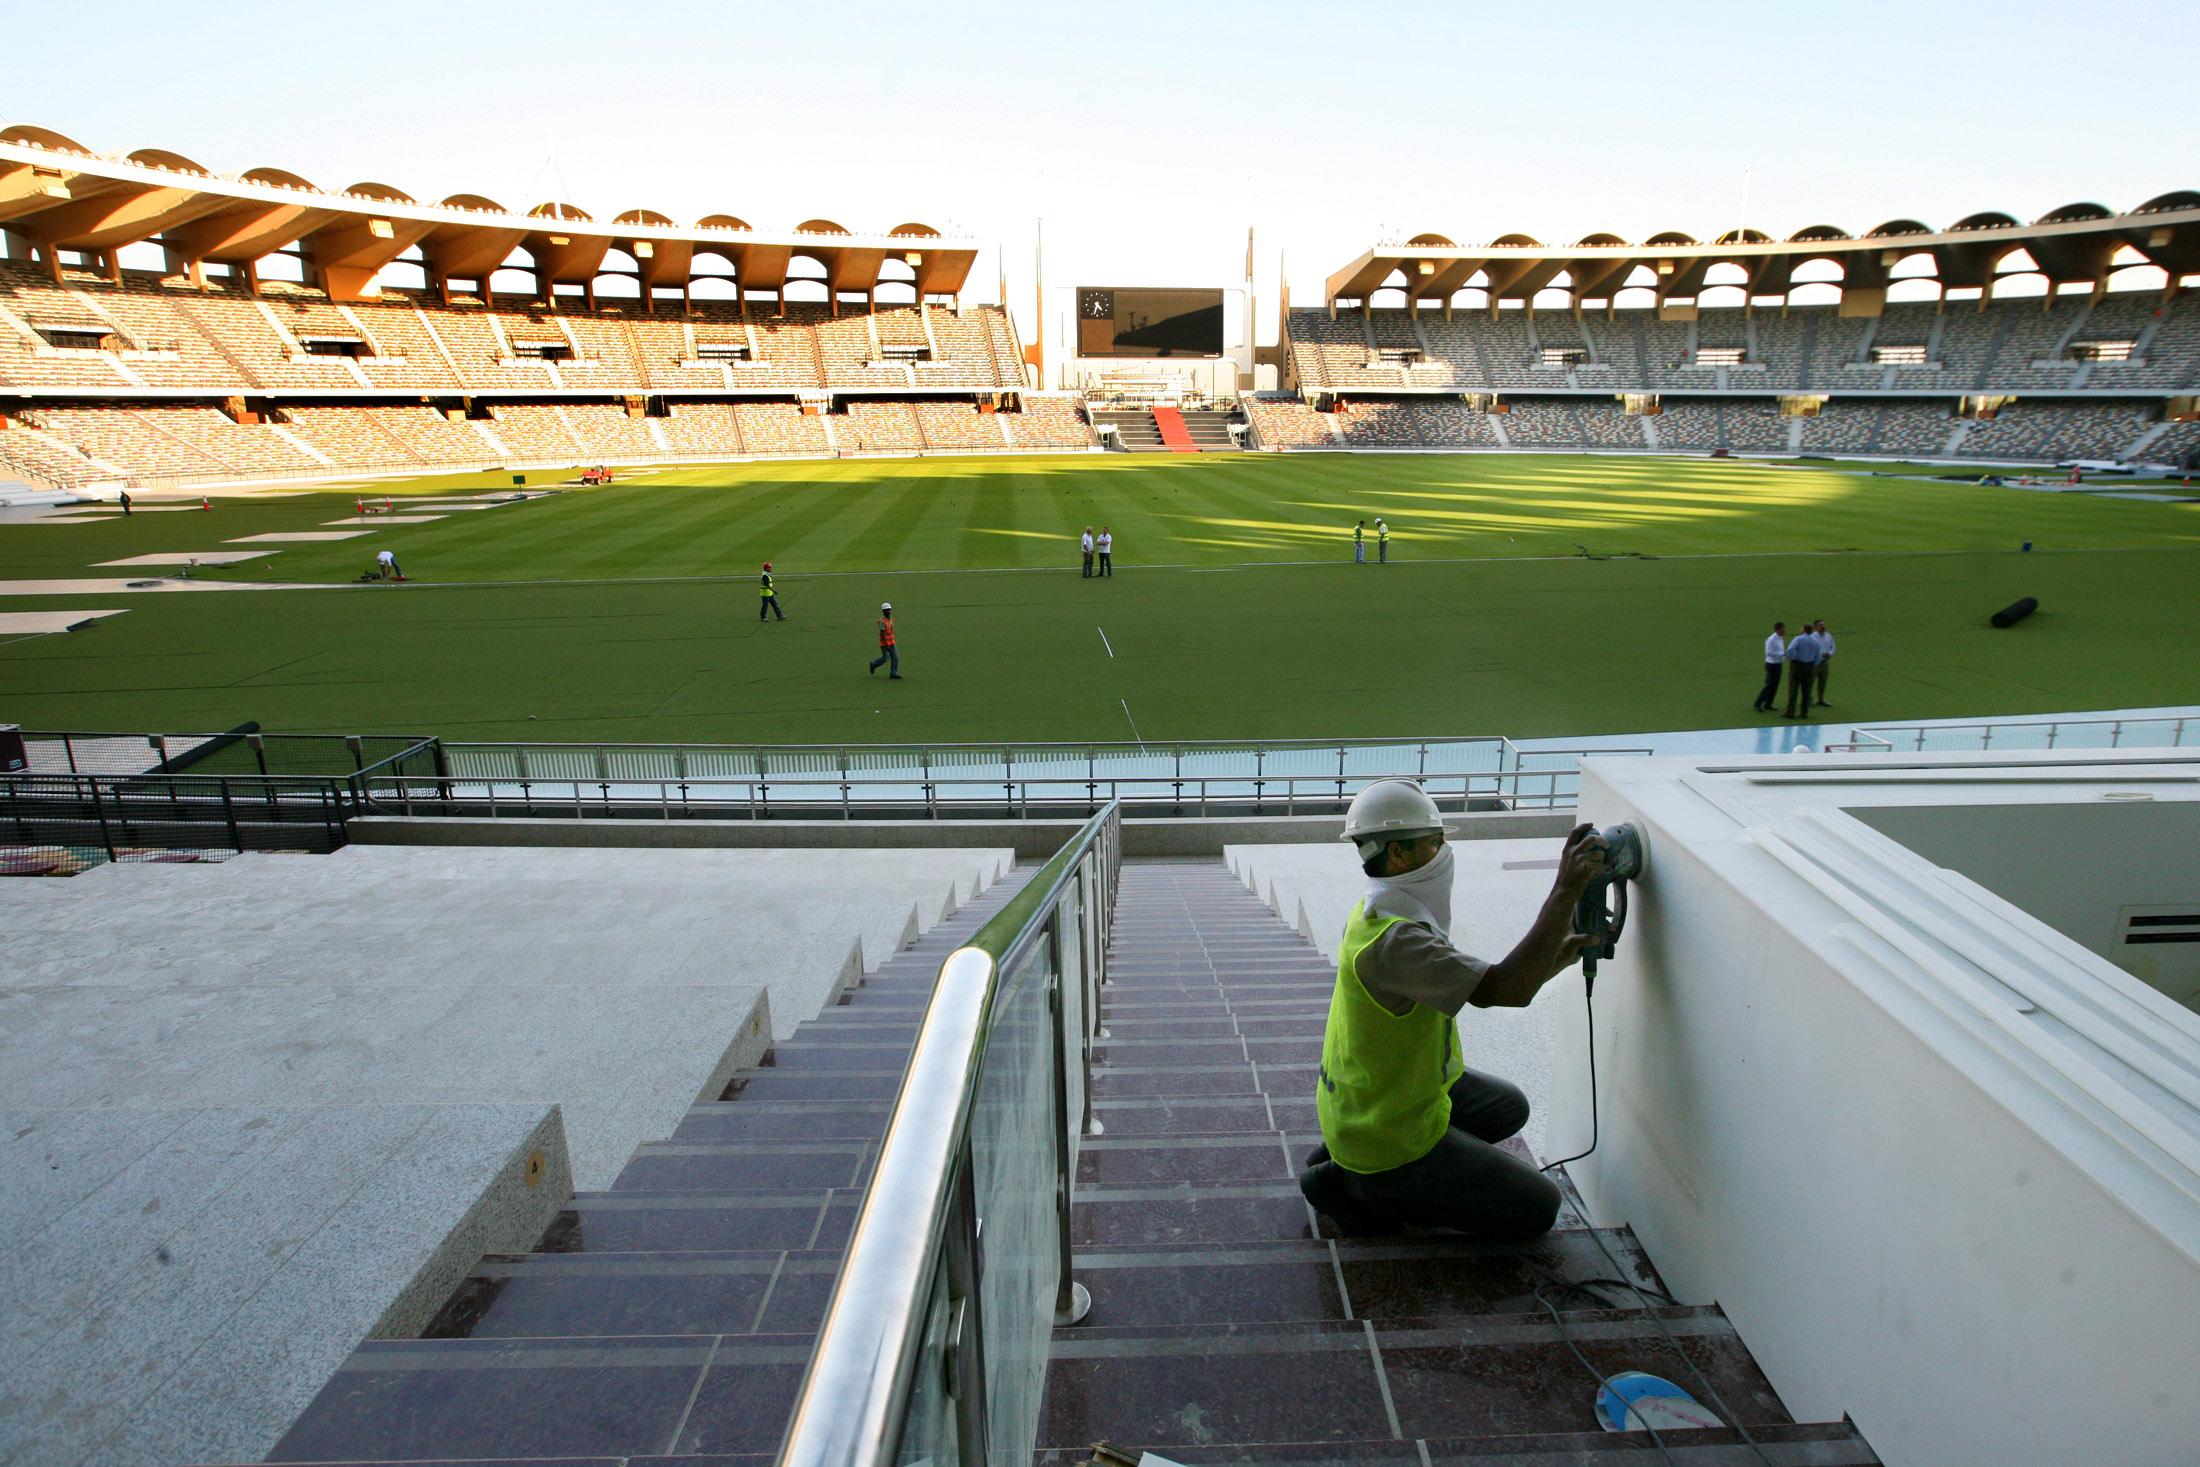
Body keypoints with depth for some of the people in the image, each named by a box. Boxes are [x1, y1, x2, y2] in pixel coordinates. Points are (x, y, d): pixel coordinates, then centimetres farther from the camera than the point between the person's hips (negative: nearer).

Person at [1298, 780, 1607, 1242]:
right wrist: (1566, 892, -35)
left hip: (1363, 1097, 9)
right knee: (1536, 1209, 3)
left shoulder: (1383, 915, 0)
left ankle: (1349, 1153, 17)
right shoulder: (1391, 941, -33)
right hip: (1390, 1132, -9)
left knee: (1507, 1107, 28)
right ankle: (1360, 1189, 1)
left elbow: (1486, 986, 5)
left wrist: (1550, 961, -8)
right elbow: (1506, 990, -38)